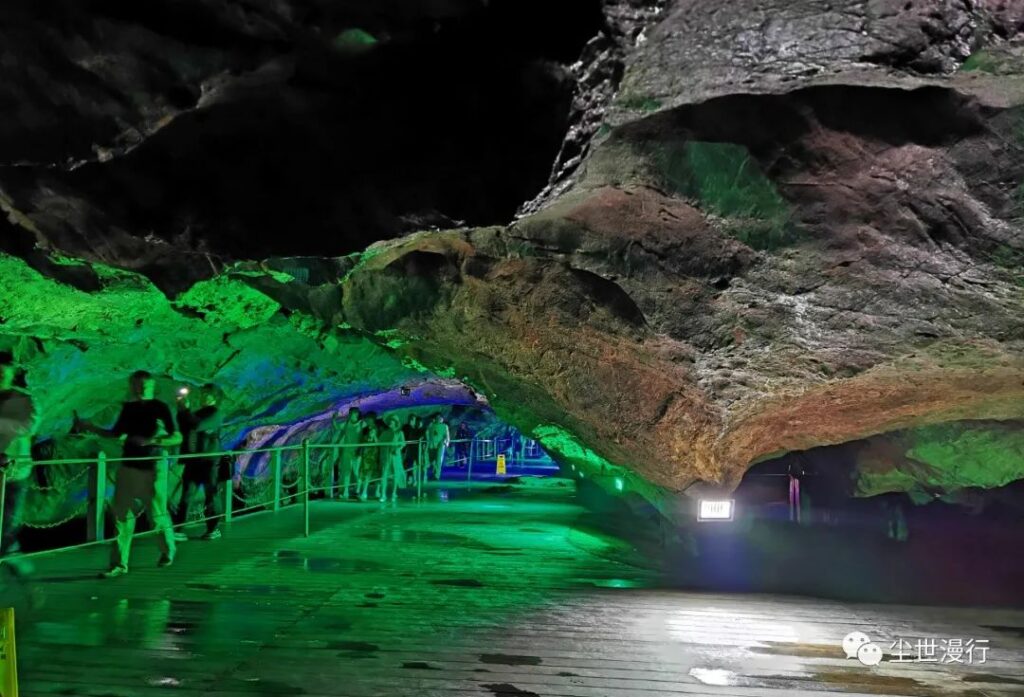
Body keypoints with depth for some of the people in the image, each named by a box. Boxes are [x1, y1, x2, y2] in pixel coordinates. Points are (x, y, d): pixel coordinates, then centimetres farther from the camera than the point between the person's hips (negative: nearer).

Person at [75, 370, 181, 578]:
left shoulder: (160, 408, -7)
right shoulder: (128, 408, 8)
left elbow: (177, 438, -9)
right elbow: (116, 434, 18)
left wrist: (151, 441, -23)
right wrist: (89, 426, 9)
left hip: (153, 468, -5)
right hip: (128, 466, 5)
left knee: (157, 514, 3)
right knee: (122, 515, 0)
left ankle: (168, 551, 28)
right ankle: (119, 564, 6)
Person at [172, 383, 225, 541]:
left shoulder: (216, 414, -9)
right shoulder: (198, 412, 13)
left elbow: (198, 425, -24)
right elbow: (185, 429, 15)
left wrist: (185, 409, -14)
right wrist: (182, 411, 2)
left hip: (209, 462, -6)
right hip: (193, 460, 6)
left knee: (211, 496, 4)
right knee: (185, 496, 1)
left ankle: (214, 529, 17)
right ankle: (178, 530, 1)